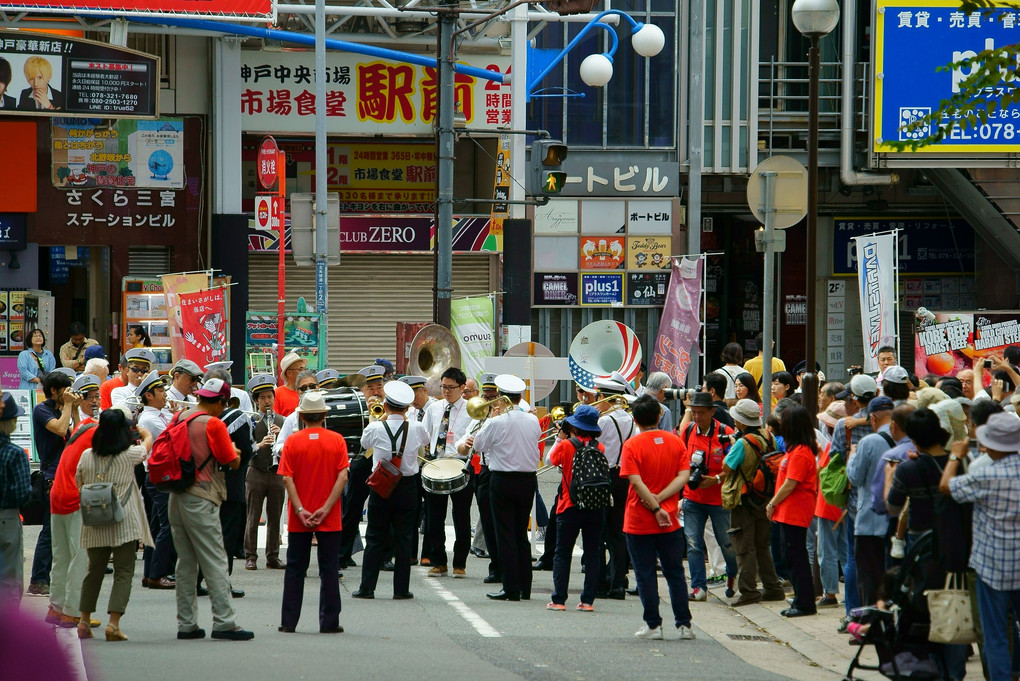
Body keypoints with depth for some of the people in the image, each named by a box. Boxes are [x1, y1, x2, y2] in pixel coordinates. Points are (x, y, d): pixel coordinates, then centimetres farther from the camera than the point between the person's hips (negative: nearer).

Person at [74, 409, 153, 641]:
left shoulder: (87, 456, 0)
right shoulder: (129, 455, -6)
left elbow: (78, 483, 14)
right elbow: (148, 442, 15)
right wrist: (144, 432, 37)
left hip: (94, 525, 4)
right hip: (124, 523, -4)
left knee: (94, 570, 16)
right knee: (124, 572, 0)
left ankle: (84, 621, 19)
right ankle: (114, 623, -9)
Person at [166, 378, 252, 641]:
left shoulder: (180, 419, 10)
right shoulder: (213, 424, -11)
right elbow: (233, 462, -8)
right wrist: (235, 451, 14)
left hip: (176, 498, 7)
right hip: (201, 501, -7)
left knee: (186, 563, 11)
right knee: (215, 563, -5)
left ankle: (186, 624, 11)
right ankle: (223, 622, -9)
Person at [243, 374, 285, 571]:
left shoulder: (282, 421, 10)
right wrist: (259, 445, -25)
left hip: (277, 474, 3)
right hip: (256, 473, -3)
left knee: (275, 518, 6)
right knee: (253, 518, 0)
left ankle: (273, 557, 12)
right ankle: (250, 557, 3)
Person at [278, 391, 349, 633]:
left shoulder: (293, 441, -3)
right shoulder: (336, 440, -3)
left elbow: (287, 478, -9)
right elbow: (342, 477, -10)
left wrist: (300, 511, -11)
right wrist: (326, 509, -11)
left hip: (299, 519, 1)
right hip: (329, 519, 0)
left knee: (295, 569, 9)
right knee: (329, 570, 5)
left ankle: (289, 622, 9)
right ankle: (329, 622, 4)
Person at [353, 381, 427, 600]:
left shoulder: (375, 428, -11)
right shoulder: (416, 428, -7)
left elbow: (364, 445, 12)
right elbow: (425, 446, 15)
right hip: (407, 487, 1)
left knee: (375, 538, 6)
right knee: (404, 539, 6)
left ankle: (367, 587, 6)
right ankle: (401, 589, 6)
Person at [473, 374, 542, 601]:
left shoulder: (496, 423, -14)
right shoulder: (532, 421, -1)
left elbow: (478, 444, -1)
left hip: (503, 480, -5)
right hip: (528, 479, 5)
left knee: (506, 535, -1)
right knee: (521, 534, 13)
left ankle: (511, 589, -3)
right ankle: (525, 587, 14)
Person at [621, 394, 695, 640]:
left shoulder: (632, 445, -9)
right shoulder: (676, 442, 2)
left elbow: (636, 482, -17)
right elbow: (684, 476, -7)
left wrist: (655, 507, -14)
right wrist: (660, 498, -12)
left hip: (639, 521, -3)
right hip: (670, 522, 3)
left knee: (645, 574, 5)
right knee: (675, 573, 10)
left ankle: (653, 625, 5)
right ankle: (684, 624, 8)